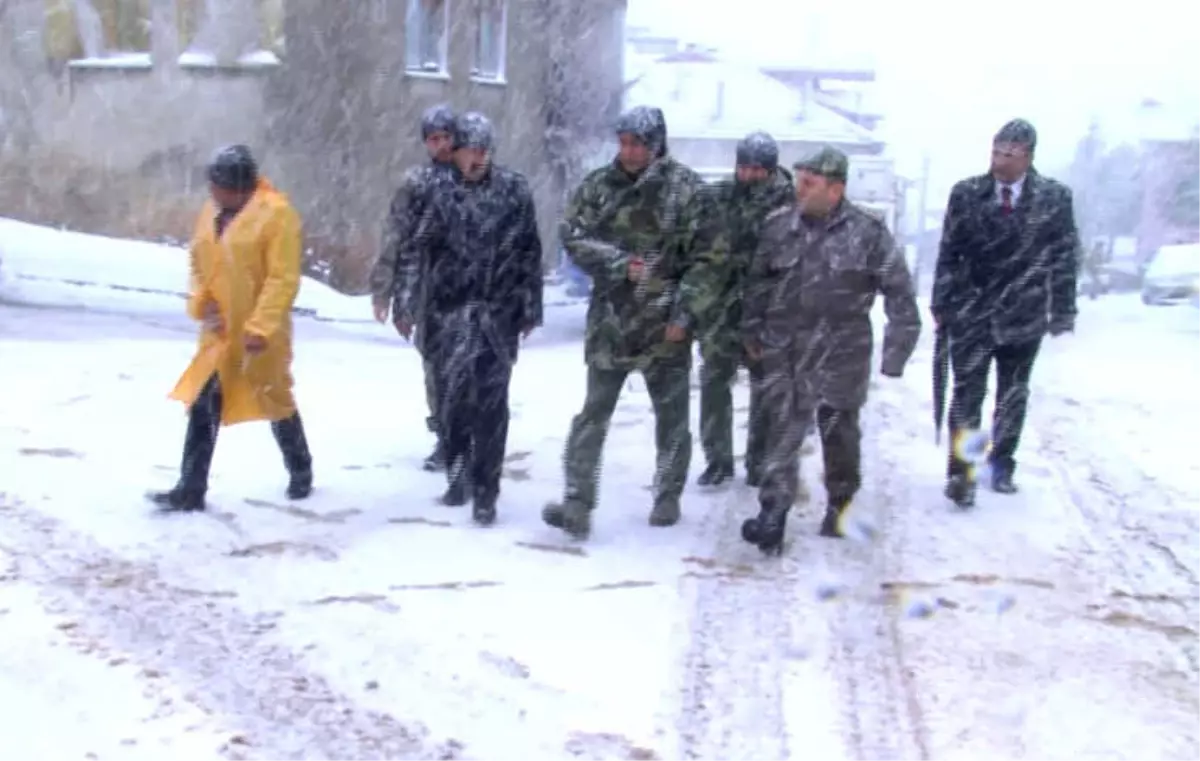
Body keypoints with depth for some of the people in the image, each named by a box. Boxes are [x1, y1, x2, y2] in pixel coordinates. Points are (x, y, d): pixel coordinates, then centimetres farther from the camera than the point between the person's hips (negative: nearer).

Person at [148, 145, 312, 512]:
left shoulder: (276, 213, -15)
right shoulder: (211, 212, 6)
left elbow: (283, 278, -19)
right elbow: (198, 264, 15)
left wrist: (261, 326, -24)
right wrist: (201, 302, -3)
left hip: (259, 333, -6)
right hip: (218, 330, 6)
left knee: (275, 401, 11)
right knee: (202, 405, 1)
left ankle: (300, 472, 33)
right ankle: (190, 489, 7)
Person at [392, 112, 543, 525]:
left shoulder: (515, 189, 3)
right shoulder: (437, 190, 0)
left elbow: (529, 252, 6)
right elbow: (413, 249, -2)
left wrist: (531, 307, 6)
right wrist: (405, 302, -10)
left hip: (499, 311, 0)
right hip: (451, 310, 0)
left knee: (491, 401, 0)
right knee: (451, 394, 4)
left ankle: (485, 492, 7)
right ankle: (459, 472, 25)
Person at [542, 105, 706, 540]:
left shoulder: (685, 187, -6)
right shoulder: (597, 186, 3)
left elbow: (702, 256, -8)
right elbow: (574, 238, -3)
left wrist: (684, 313, -13)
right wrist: (620, 263, -17)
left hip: (666, 323, -2)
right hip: (611, 320, 2)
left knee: (672, 416, 11)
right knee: (593, 414, 1)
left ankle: (668, 499, 28)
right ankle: (578, 505, 3)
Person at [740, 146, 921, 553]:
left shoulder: (867, 231, -9)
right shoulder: (778, 224, 1)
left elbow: (899, 291, -6)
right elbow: (757, 282, 13)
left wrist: (897, 347, -9)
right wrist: (752, 332, 13)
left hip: (841, 353, -2)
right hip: (784, 351, 2)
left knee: (840, 432, 13)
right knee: (782, 432, 0)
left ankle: (840, 506, 32)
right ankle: (773, 515, 2)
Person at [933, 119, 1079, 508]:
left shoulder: (1055, 197, -5)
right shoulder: (966, 194, -4)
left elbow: (1064, 258, 0)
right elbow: (948, 253, 1)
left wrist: (1062, 313, -1)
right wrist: (942, 304, 0)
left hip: (1024, 317, 1)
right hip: (971, 315, -1)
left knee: (1013, 397, 13)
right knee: (967, 395, -1)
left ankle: (1002, 465, 29)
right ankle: (960, 472, 4)